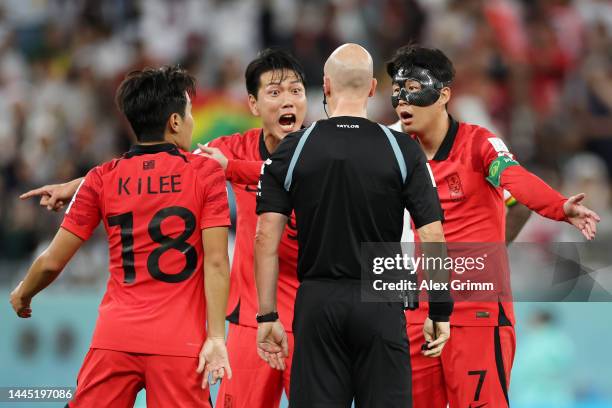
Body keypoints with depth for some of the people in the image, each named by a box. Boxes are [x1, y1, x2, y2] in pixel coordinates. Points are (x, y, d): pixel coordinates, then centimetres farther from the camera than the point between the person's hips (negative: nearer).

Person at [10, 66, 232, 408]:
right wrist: (216, 337, -6)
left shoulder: (102, 179, 6)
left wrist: (23, 296, 27)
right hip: (180, 342, -2)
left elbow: (53, 262, 8)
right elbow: (216, 263, -7)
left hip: (114, 339, 2)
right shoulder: (207, 172, 0)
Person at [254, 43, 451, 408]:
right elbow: (432, 237, -5)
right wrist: (440, 313, 3)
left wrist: (267, 317, 2)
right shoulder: (403, 150, -2)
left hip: (317, 303, 1)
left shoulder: (292, 150, 1)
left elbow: (267, 238, -3)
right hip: (380, 306, -1)